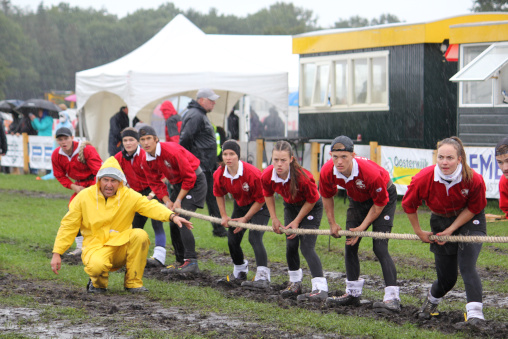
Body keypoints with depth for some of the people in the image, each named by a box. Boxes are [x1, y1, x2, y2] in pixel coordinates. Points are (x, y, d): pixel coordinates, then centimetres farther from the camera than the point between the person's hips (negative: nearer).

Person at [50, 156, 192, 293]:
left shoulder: (128, 196, -1)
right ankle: (98, 283, 4)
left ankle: (133, 283, -9)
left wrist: (172, 216, -34)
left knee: (140, 235, -27)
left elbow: (150, 206, -14)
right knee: (96, 266, -37)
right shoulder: (84, 197, -2)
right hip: (96, 247, -2)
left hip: (121, 245, 3)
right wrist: (57, 253, -3)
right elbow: (68, 226, 2)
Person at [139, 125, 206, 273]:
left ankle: (191, 261, -19)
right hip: (178, 184, 8)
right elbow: (156, 183, 3)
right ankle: (180, 262, 12)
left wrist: (178, 200, -20)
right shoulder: (147, 161, -4)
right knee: (172, 222, 4)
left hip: (195, 182, -8)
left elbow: (189, 176, -23)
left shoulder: (171, 151, -27)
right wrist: (167, 201, -13)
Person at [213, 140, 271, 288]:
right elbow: (219, 194, 6)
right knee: (232, 240, 5)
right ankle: (240, 273, 32)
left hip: (258, 207, -6)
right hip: (240, 206, 6)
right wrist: (224, 216, 0)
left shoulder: (252, 174, -32)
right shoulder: (219, 174, -16)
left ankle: (263, 278, -33)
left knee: (255, 238, -26)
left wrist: (245, 218, -17)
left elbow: (260, 200, -20)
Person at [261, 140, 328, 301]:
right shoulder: (267, 176, -23)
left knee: (306, 247, -17)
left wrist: (297, 221, -14)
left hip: (311, 208, -5)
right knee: (291, 246, 3)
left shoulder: (303, 177, -38)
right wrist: (274, 219, -1)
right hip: (290, 206, 5)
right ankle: (295, 283, 23)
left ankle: (321, 289, -21)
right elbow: (268, 195, 1)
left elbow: (311, 200, -19)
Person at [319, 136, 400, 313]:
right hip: (357, 200, 6)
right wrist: (332, 223, 1)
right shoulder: (327, 172, -25)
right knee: (350, 246, 6)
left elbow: (379, 204, -22)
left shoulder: (370, 172, -39)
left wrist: (362, 228, -19)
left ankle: (392, 298, -24)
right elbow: (327, 196, -1)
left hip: (384, 198, -6)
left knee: (379, 247, -19)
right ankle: (353, 293, 21)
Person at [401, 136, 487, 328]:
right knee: (447, 278, 5)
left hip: (470, 222, -1)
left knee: (467, 267, -22)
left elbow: (473, 208, -9)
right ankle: (432, 300, 40)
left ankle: (475, 315, -28)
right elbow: (409, 205, -5)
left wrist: (451, 230, -12)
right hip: (441, 222, 1)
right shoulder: (424, 179, -26)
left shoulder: (474, 180, -28)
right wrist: (419, 232, 3)